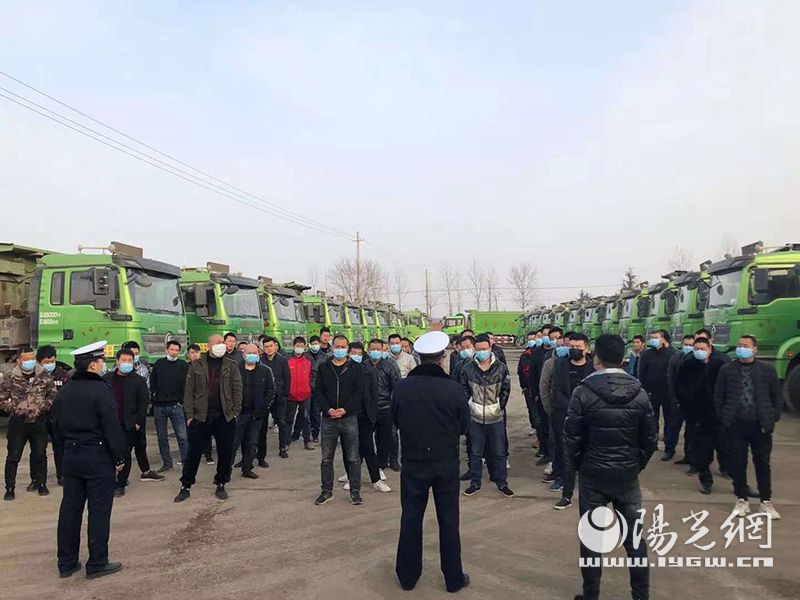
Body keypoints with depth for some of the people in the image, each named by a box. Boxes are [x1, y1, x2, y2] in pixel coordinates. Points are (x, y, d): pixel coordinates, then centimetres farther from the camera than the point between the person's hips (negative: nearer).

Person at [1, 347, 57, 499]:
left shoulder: (45, 377, 0)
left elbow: (53, 395, 6)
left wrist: (43, 407, -9)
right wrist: (15, 408, -13)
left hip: (39, 422, 2)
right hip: (18, 422, -1)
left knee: (40, 454, 11)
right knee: (13, 456, 3)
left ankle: (40, 482, 26)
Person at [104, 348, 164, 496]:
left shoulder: (139, 380, -3)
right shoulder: (107, 378, 5)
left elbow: (143, 403, -4)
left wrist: (139, 422, -10)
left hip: (130, 424, -3)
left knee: (125, 453, -3)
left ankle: (120, 484, 6)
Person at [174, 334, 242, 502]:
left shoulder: (231, 365, 3)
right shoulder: (196, 366, 2)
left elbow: (237, 389, 2)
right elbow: (189, 392, 1)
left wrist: (235, 412, -5)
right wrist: (189, 415, -5)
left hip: (225, 418, 1)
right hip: (200, 417, -1)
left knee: (225, 453, 7)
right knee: (194, 453, 5)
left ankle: (221, 485, 23)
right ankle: (185, 487, 19)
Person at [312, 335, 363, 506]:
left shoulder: (355, 368, 2)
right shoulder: (323, 368, 7)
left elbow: (358, 392, -4)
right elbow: (318, 391, 2)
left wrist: (345, 409, -16)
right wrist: (328, 409, -12)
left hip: (349, 418, -2)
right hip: (328, 419, 2)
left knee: (353, 458, 4)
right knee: (326, 459, 9)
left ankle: (355, 491, 15)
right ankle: (327, 491, 21)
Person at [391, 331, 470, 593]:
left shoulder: (402, 387, -12)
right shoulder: (454, 389, -16)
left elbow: (396, 421, 3)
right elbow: (464, 426, -3)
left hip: (413, 462, 1)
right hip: (446, 464, -1)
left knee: (410, 519, 13)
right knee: (448, 520, 12)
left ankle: (408, 576, 25)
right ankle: (454, 578, 23)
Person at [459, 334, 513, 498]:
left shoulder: (501, 368, -5)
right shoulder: (468, 369, -3)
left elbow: (506, 390, 1)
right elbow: (464, 390, 4)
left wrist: (500, 406, -3)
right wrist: (470, 406, -3)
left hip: (496, 418, 0)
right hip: (476, 417, 1)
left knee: (499, 452, 8)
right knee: (475, 452, 10)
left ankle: (502, 483, 21)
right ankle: (475, 482, 22)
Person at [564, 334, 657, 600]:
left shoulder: (583, 392, -14)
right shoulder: (640, 393, -5)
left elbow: (572, 437, -10)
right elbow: (650, 439, 0)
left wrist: (577, 466, 7)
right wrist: (637, 465, 15)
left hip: (593, 474, -2)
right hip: (628, 474, 3)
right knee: (634, 537, 14)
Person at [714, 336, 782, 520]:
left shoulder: (767, 369, 2)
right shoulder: (727, 369, 2)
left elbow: (777, 396, 6)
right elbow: (718, 396, 5)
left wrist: (773, 418, 0)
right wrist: (723, 418, 0)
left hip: (761, 425, 0)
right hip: (735, 425, 0)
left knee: (763, 463, 9)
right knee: (737, 463, 6)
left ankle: (766, 502, 21)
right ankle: (742, 500, 20)